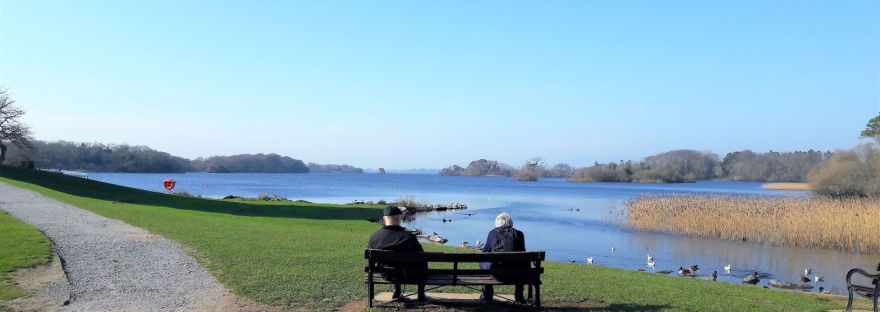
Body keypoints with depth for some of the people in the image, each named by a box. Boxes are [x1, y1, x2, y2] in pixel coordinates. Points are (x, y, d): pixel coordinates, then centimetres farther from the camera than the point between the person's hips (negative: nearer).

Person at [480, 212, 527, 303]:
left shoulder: (493, 233, 7)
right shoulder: (519, 234, 9)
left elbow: (485, 252, 15)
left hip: (496, 272, -1)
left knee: (482, 262, 32)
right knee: (525, 263, 35)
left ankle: (487, 295, 38)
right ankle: (519, 296, 39)